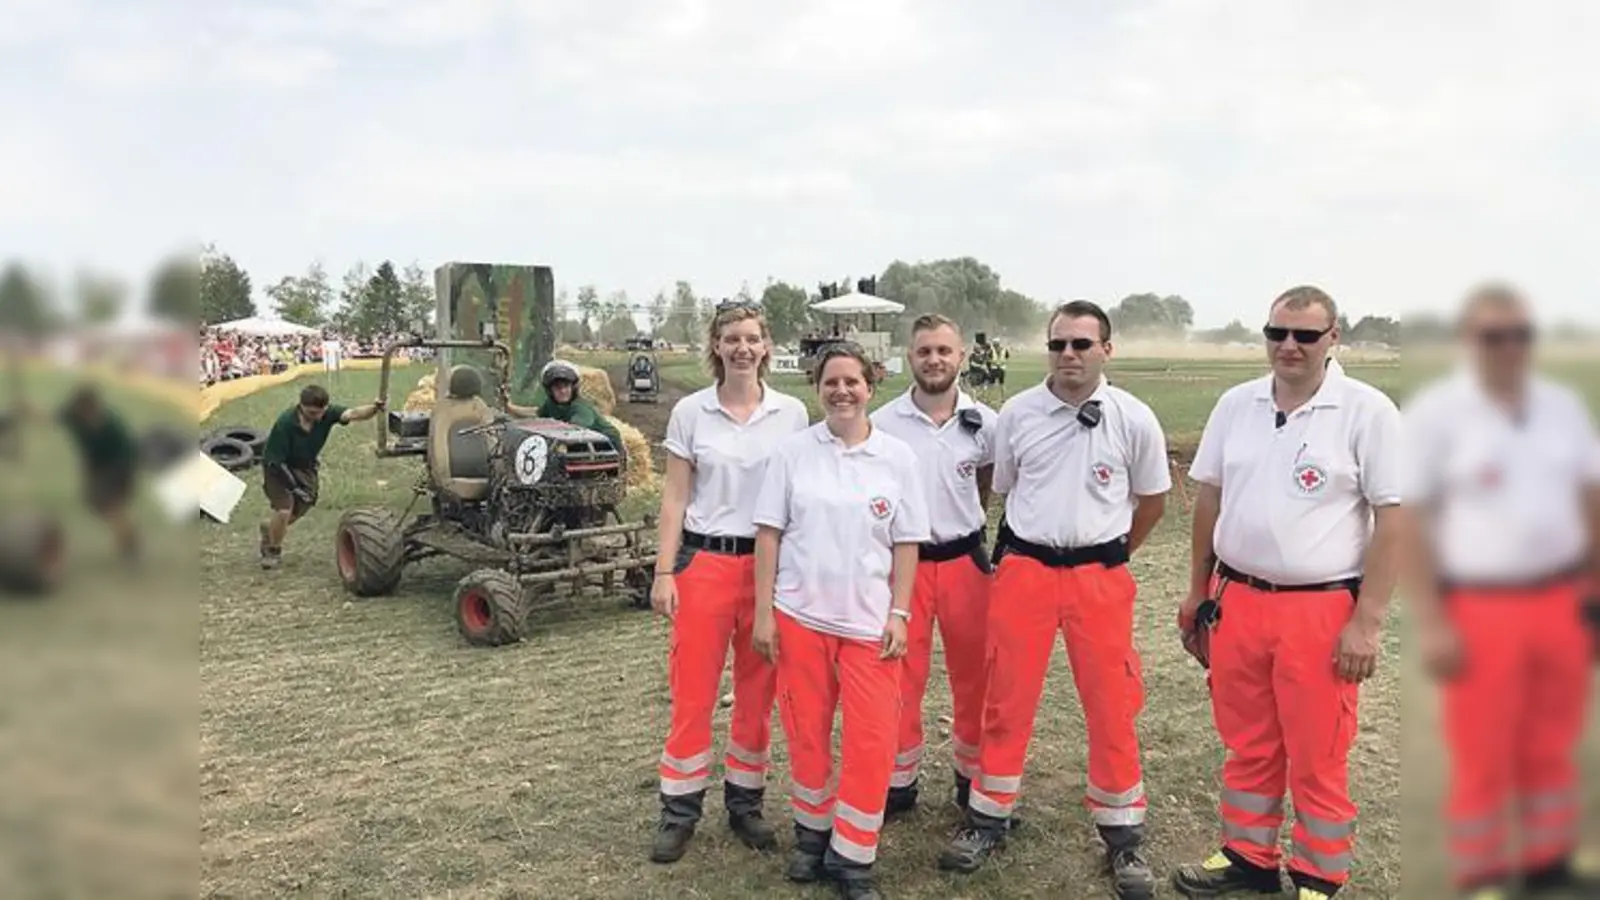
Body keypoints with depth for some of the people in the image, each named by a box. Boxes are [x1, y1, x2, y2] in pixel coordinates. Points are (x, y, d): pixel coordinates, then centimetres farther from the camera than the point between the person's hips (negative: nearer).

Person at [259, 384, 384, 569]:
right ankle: (273, 551, 11)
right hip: (278, 467, -5)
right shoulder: (285, 423, -31)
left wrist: (373, 408, -60)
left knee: (300, 508, 9)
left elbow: (352, 414, -40)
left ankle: (270, 528, 42)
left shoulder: (327, 413, -22)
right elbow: (274, 461, -25)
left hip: (305, 467, 5)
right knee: (284, 509, -16)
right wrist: (295, 488, -24)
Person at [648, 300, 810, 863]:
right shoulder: (690, 412, -1)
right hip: (704, 561, -1)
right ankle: (679, 811, 18)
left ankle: (745, 802, 26)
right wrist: (663, 573, -4)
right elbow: (674, 498, 0)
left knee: (758, 694, 10)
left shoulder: (792, 413, 2)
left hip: (770, 564, 1)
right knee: (692, 691, 3)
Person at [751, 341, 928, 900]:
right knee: (806, 733, 9)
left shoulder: (897, 456, 1)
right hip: (799, 615, 0)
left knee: (872, 741, -3)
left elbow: (906, 542, 4)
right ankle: (812, 833, 31)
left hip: (869, 619, 0)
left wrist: (900, 613, -2)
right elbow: (769, 534, 1)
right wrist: (764, 611, -3)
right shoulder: (792, 452, 0)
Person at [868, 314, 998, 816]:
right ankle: (899, 781, 22)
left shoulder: (983, 423, -2)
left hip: (966, 561, 2)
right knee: (900, 678, 6)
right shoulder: (882, 423, -6)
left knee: (974, 676, 12)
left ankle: (974, 777, 29)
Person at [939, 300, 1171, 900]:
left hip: (1101, 577, -1)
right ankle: (987, 820, 23)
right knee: (1007, 704, 8)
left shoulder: (1134, 419, -3)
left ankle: (1124, 837, 21)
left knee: (1113, 710, 4)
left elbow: (1153, 498, 11)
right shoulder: (1016, 414, 1)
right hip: (1024, 572, 1)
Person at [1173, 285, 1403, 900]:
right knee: (1247, 744, 17)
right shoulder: (1236, 404, 6)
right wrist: (1197, 590, 15)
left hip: (1322, 611, -4)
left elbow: (1393, 518, -9)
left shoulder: (1367, 411, -8)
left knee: (1318, 757, 7)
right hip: (1236, 602, 5)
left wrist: (1368, 621, -12)